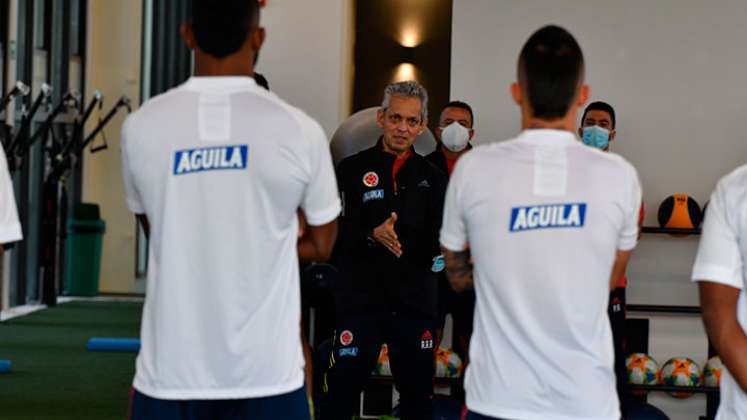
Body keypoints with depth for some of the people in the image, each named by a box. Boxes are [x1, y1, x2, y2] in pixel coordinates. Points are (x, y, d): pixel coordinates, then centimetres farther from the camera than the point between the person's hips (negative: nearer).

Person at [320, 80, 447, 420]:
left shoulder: (432, 178, 11)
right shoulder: (352, 169, 2)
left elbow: (438, 241, 8)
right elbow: (332, 233, -7)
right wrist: (372, 236, -22)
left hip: (415, 302, 3)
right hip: (359, 299, -3)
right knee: (341, 392, 0)